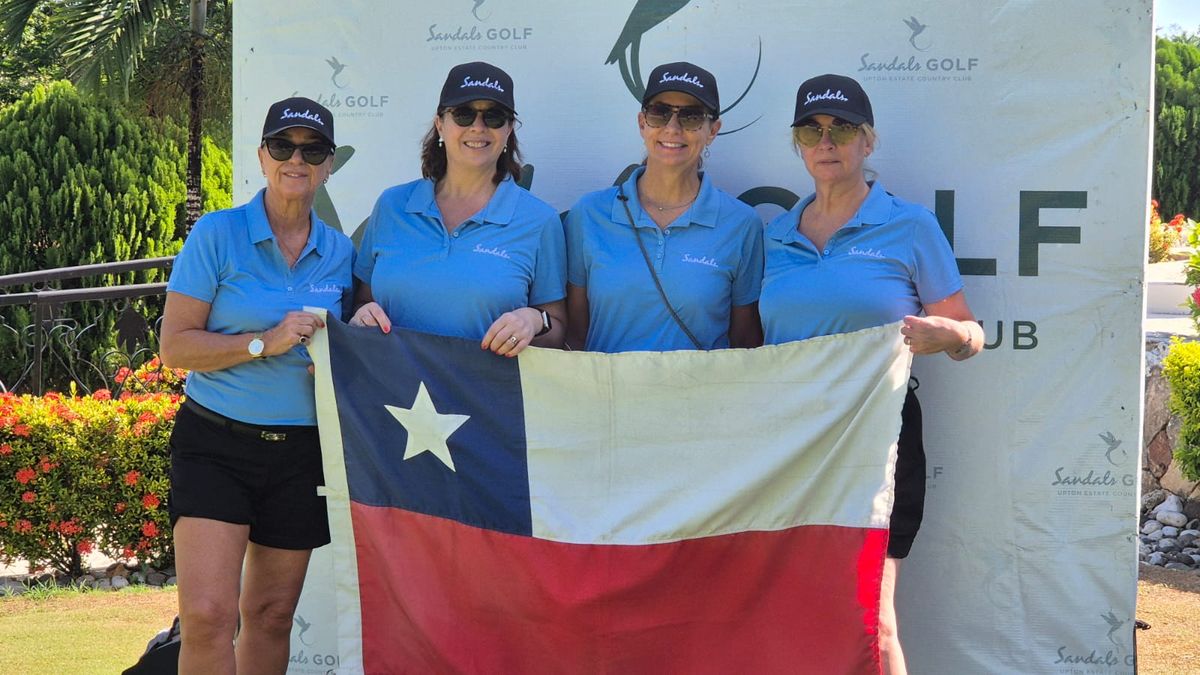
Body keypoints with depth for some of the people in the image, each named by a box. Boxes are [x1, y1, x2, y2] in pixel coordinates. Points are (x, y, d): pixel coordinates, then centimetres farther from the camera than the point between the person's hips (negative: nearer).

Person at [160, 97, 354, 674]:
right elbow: (174, 346, -9)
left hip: (300, 453, 4)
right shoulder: (218, 234, -5)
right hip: (216, 443, -4)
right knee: (208, 614, -15)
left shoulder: (340, 252, 7)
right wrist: (264, 342, -19)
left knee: (271, 615, 10)